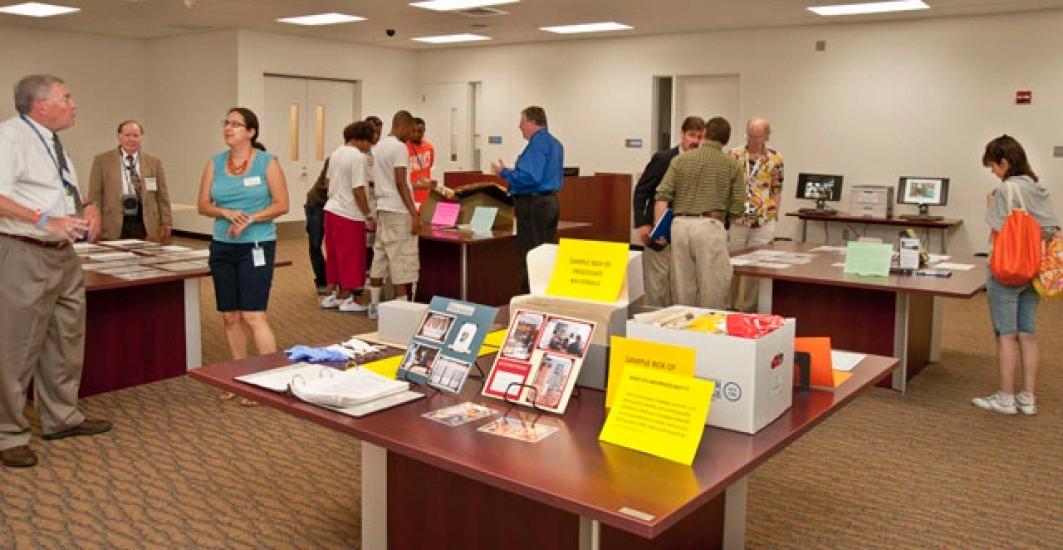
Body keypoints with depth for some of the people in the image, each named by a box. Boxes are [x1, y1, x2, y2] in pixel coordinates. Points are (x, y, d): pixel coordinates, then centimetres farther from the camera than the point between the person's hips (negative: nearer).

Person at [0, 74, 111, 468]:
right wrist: (45, 220, -34)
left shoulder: (52, 142, 16)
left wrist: (88, 210, 4)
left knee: (66, 340, 18)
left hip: (63, 254, 10)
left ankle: (61, 417, 33)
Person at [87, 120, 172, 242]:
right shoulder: (102, 160, 6)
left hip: (146, 227, 1)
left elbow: (162, 197, 11)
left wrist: (166, 224, 4)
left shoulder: (154, 162, 11)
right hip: (113, 227, -1)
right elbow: (95, 195, 4)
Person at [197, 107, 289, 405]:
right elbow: (203, 205, 7)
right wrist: (227, 213, -13)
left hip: (256, 246, -5)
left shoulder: (267, 162, -4)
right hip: (222, 247, 5)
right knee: (230, 316, 9)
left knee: (253, 316, -11)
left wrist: (250, 219, -17)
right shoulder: (215, 162, 8)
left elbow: (281, 204, -6)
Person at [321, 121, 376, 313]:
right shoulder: (358, 157, -17)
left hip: (331, 209, 8)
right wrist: (369, 216, -13)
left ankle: (331, 295, 23)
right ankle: (346, 299, 10)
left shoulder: (335, 153, 10)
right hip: (349, 214, -8)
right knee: (351, 257, 3)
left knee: (334, 255, 16)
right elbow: (358, 191, -19)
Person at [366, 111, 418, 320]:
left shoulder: (378, 146, 15)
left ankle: (374, 306, 18)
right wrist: (414, 214, -18)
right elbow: (400, 183, -17)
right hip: (398, 211, -9)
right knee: (403, 260, -6)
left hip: (382, 208, 9)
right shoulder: (399, 147, -12)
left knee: (380, 257, 12)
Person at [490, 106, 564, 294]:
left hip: (533, 206, -10)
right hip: (550, 202, 10)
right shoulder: (555, 143, 17)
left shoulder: (538, 143, -15)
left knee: (530, 258, -6)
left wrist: (504, 173, -12)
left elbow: (529, 177, -25)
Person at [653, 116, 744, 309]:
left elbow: (662, 196, -1)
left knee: (682, 288, 11)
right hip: (711, 226, -3)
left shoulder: (680, 160, 9)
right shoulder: (732, 165, 6)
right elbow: (737, 208, 3)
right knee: (713, 288, 3)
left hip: (680, 225, 3)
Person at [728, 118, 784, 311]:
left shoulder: (775, 159, 3)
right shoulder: (734, 155, 1)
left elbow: (777, 191, 7)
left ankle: (748, 308, 16)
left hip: (763, 222, 0)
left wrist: (773, 217, 1)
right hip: (736, 220, 0)